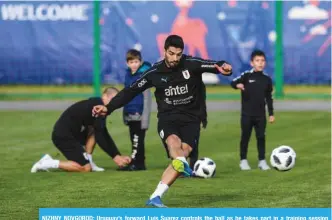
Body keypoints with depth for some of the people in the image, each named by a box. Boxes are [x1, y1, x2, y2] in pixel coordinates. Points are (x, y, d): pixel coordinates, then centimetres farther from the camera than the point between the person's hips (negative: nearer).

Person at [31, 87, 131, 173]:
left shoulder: (95, 103, 15)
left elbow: (105, 136, 16)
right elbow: (99, 138, -18)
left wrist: (119, 156, 11)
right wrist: (115, 157, -13)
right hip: (63, 136, -10)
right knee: (85, 168, -7)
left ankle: (88, 161, 9)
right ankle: (49, 163, -5)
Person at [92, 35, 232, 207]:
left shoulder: (192, 64, -6)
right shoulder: (155, 72, -1)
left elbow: (213, 65, -22)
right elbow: (131, 91, 5)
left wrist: (223, 67, -47)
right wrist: (108, 108, -2)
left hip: (190, 120, -1)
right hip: (167, 119, 1)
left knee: (181, 153, -20)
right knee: (174, 141, -33)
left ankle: (155, 197, -22)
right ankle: (183, 164, -64)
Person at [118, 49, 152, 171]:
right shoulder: (128, 75, 11)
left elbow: (147, 98, -11)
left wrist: (145, 117, -14)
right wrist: (125, 114, 19)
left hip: (139, 115, -7)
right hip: (130, 114, 7)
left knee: (138, 140, -5)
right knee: (135, 141, 10)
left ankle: (135, 163, -4)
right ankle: (139, 163, 15)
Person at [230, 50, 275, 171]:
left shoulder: (267, 79, 5)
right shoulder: (247, 76, -5)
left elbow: (269, 98, 11)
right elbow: (233, 82, -15)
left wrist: (271, 113, 10)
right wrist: (238, 85, -39)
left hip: (261, 114, 3)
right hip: (247, 113, -3)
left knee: (261, 137, 4)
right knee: (245, 137, 4)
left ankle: (262, 161, 12)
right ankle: (243, 160, 14)